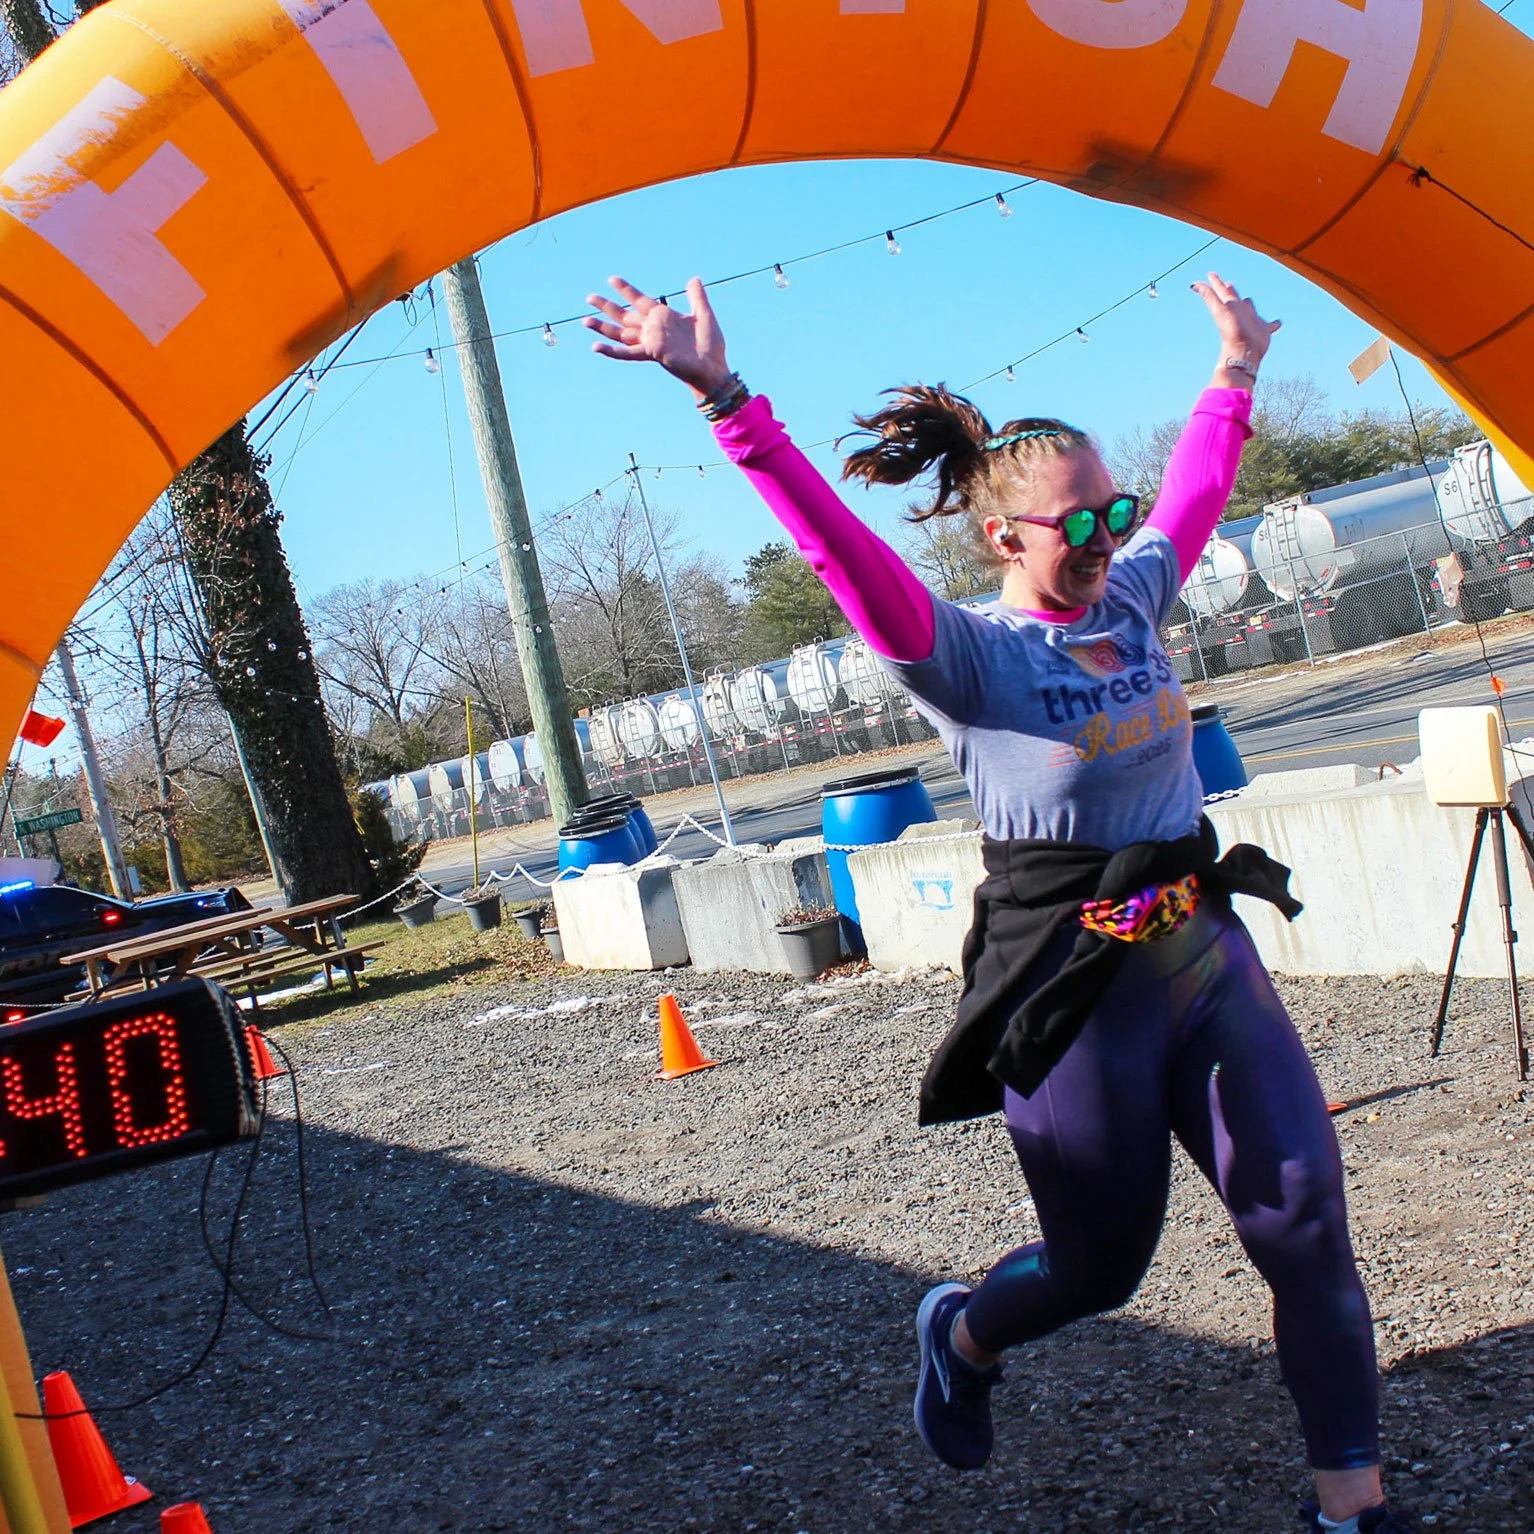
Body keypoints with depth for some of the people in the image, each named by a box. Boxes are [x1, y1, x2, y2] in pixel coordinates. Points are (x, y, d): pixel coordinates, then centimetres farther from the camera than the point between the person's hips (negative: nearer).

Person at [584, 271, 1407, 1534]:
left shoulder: (1134, 602, 6)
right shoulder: (970, 658, -14)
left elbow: (1194, 495, 24)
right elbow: (845, 552, -29)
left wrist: (1235, 371, 35)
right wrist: (724, 399, -40)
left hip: (1209, 955, 6)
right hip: (1079, 993, -6)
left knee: (1309, 1223, 2)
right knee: (1100, 1263, 10)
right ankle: (962, 1337, 43)